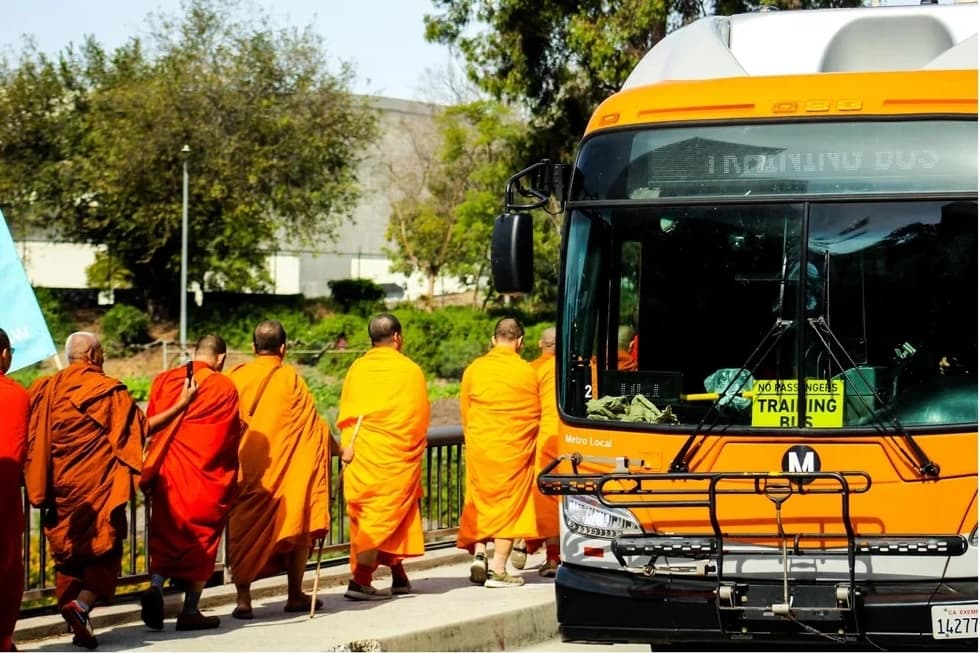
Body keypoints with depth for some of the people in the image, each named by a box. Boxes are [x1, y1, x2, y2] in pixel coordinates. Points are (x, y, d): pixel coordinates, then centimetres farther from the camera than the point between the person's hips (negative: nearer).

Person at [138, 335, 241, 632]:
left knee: (167, 535, 13)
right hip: (208, 477, -3)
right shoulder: (224, 388, -6)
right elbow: (232, 438, -3)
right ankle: (190, 610, 7)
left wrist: (148, 474, 10)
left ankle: (156, 586, -12)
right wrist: (229, 478, 12)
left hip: (168, 474, 3)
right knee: (202, 538, 8)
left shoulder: (163, 381, 3)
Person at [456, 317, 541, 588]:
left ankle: (478, 555, 3)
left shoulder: (474, 370, 1)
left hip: (479, 447, 3)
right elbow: (536, 415, 2)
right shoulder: (527, 372, -6)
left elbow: (464, 412, 9)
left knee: (480, 501, 16)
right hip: (514, 450, -3)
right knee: (509, 503, 2)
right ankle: (498, 570, 0)